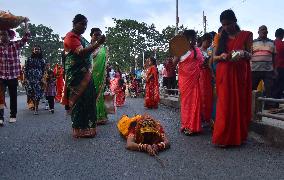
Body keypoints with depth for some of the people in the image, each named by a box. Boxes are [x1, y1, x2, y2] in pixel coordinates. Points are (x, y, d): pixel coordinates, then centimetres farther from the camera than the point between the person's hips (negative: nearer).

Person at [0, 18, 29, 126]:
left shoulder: (16, 45, 0)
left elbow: (26, 37, -7)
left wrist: (25, 24, -11)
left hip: (13, 75, 0)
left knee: (13, 96, 11)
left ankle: (13, 115, 24)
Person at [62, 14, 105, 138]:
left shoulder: (80, 37, 20)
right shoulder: (71, 37, -9)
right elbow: (81, 52, -26)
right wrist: (98, 44, -33)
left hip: (85, 74, 9)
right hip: (76, 75, -9)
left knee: (88, 99, 11)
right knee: (79, 101, -6)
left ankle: (87, 126, 21)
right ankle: (80, 130, 3)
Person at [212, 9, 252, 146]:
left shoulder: (246, 35, 7)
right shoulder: (221, 38, 11)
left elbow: (249, 56, 6)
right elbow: (214, 57, 8)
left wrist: (244, 54, -17)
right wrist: (222, 56, -14)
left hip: (240, 75, 0)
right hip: (224, 75, 1)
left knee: (240, 104, 2)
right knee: (225, 106, -4)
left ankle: (238, 137, 14)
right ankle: (222, 138, 2)